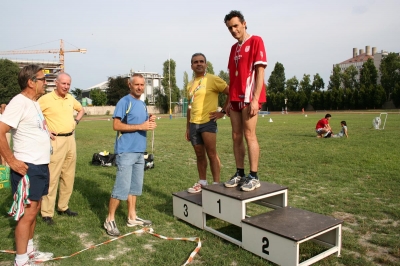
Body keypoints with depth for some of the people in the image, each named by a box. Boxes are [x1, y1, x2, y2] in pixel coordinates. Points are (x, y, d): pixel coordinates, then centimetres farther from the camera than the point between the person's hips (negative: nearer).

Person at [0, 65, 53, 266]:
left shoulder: (34, 103, 11)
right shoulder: (19, 102, -17)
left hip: (41, 166, 9)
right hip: (27, 167, -9)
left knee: (34, 210, 18)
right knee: (28, 213, 0)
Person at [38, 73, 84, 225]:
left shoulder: (71, 98, 10)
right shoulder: (46, 99, -10)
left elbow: (81, 109, 28)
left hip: (70, 139, 7)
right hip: (56, 141, -7)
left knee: (69, 176, 12)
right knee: (52, 177, -6)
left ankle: (63, 207, 26)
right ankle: (47, 213, 4)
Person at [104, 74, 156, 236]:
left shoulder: (143, 104, 16)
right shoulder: (124, 102, -8)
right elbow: (116, 125, -16)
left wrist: (150, 122, 1)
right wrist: (140, 126, -19)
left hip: (139, 151, 8)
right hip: (126, 151, -8)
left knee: (135, 186, 13)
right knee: (122, 187, -6)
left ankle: (132, 217, 24)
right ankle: (110, 220, 8)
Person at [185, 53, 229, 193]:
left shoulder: (213, 79, -5)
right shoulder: (190, 85, 16)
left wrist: (223, 112, -11)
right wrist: (188, 127, 18)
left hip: (208, 123, -6)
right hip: (193, 124, 7)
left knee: (211, 154, -3)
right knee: (199, 155, 13)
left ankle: (216, 184, 5)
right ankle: (202, 182, 23)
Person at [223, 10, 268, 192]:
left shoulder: (256, 41, -2)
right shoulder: (234, 48, 19)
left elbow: (260, 71, -10)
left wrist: (255, 98, -18)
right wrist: (229, 101, 13)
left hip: (249, 98, -7)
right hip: (235, 99, 7)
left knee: (249, 135, -7)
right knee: (236, 136, 6)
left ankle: (254, 177, 1)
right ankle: (239, 174, 15)